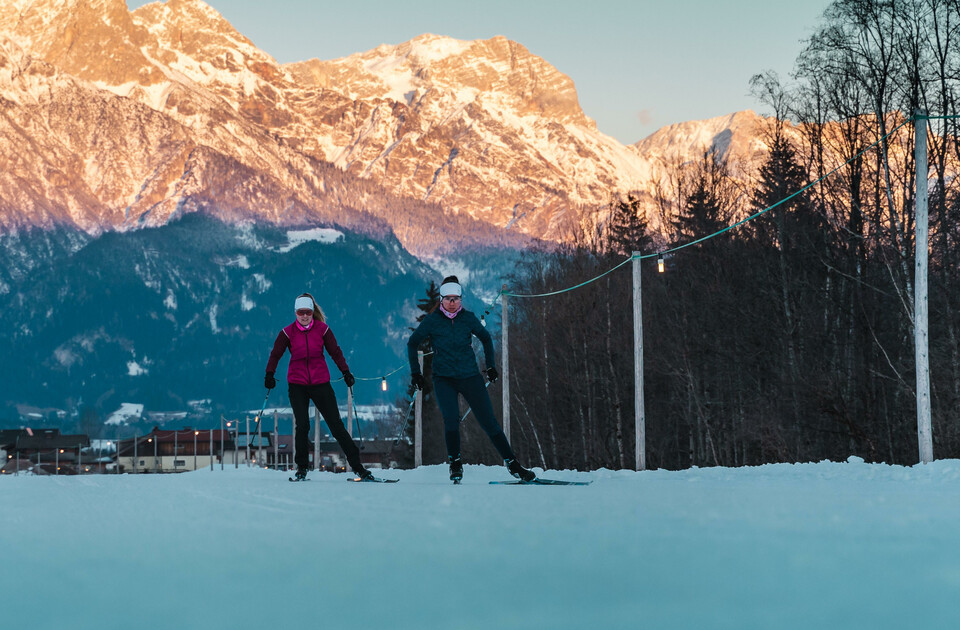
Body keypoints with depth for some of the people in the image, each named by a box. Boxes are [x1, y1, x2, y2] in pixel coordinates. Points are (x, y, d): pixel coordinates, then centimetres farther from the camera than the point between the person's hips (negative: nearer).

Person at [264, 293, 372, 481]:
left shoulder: (322, 329, 0)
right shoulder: (288, 332, 0)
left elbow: (335, 352, 7)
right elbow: (275, 354, 7)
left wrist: (346, 372, 1)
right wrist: (269, 374, -4)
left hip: (320, 383, 0)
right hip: (297, 385, 0)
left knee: (336, 425, -1)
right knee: (302, 426, -11)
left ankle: (357, 466, 1)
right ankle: (302, 468, 7)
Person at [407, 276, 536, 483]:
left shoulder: (468, 318, -1)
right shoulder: (432, 321, -5)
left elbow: (485, 338, 17)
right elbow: (412, 343, 8)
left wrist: (490, 365, 16)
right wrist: (415, 372, 6)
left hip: (469, 376, 1)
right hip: (444, 378, -1)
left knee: (489, 422, -2)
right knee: (451, 419, -21)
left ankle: (512, 464, 5)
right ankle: (455, 463, -1)